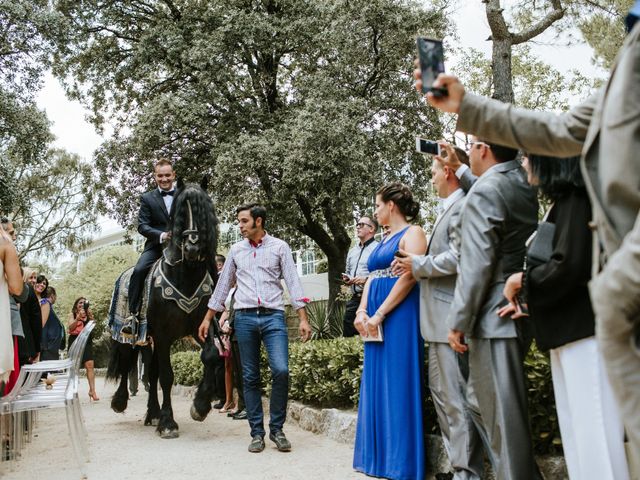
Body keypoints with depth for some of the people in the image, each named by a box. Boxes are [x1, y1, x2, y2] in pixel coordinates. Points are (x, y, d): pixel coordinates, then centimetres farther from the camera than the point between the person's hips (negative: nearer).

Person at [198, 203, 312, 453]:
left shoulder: (279, 247, 4)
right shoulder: (236, 250, 13)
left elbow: (293, 282, 0)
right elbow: (223, 285, 19)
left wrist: (303, 318, -8)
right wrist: (208, 318, 17)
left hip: (273, 316, -3)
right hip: (245, 318, 3)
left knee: (281, 370, -16)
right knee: (250, 378, 4)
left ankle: (276, 429, 1)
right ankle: (257, 433, 13)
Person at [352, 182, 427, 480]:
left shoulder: (412, 233, -6)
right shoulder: (383, 241, 20)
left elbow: (409, 277, -17)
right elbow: (372, 278, 15)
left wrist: (379, 314, -18)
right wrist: (362, 312, -2)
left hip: (399, 316, -9)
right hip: (375, 320, 9)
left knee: (397, 385, -5)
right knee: (376, 385, 10)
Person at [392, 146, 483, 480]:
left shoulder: (461, 206, -12)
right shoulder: (449, 208, 19)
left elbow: (458, 257, -23)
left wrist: (417, 265, -11)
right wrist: (416, 264, 7)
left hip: (450, 319, -11)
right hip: (440, 319, 11)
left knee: (456, 399, -5)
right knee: (441, 392, 16)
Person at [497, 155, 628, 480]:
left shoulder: (575, 198, -12)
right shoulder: (563, 201, 17)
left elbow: (569, 267, -22)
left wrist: (522, 281, -7)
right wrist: (528, 300, 14)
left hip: (585, 332, -10)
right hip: (569, 332, 10)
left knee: (594, 434, -6)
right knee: (577, 432, 14)